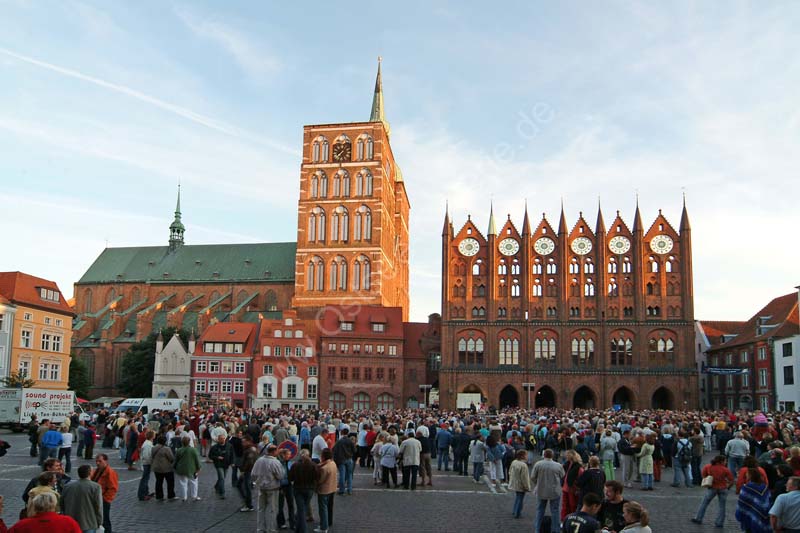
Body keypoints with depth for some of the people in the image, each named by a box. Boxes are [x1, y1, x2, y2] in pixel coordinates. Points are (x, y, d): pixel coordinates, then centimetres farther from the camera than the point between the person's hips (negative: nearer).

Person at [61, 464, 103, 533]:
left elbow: (62, 505, 11)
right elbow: (98, 506, -11)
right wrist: (99, 523, 0)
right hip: (88, 525, -5)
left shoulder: (67, 486, 3)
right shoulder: (95, 487, -12)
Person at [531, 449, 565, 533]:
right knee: (555, 511, 10)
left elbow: (533, 478, -3)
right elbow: (562, 478, 4)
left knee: (540, 511, 13)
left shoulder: (538, 464, -8)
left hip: (541, 492, 1)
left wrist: (536, 486, 15)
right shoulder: (558, 466, -7)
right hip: (555, 492, -1)